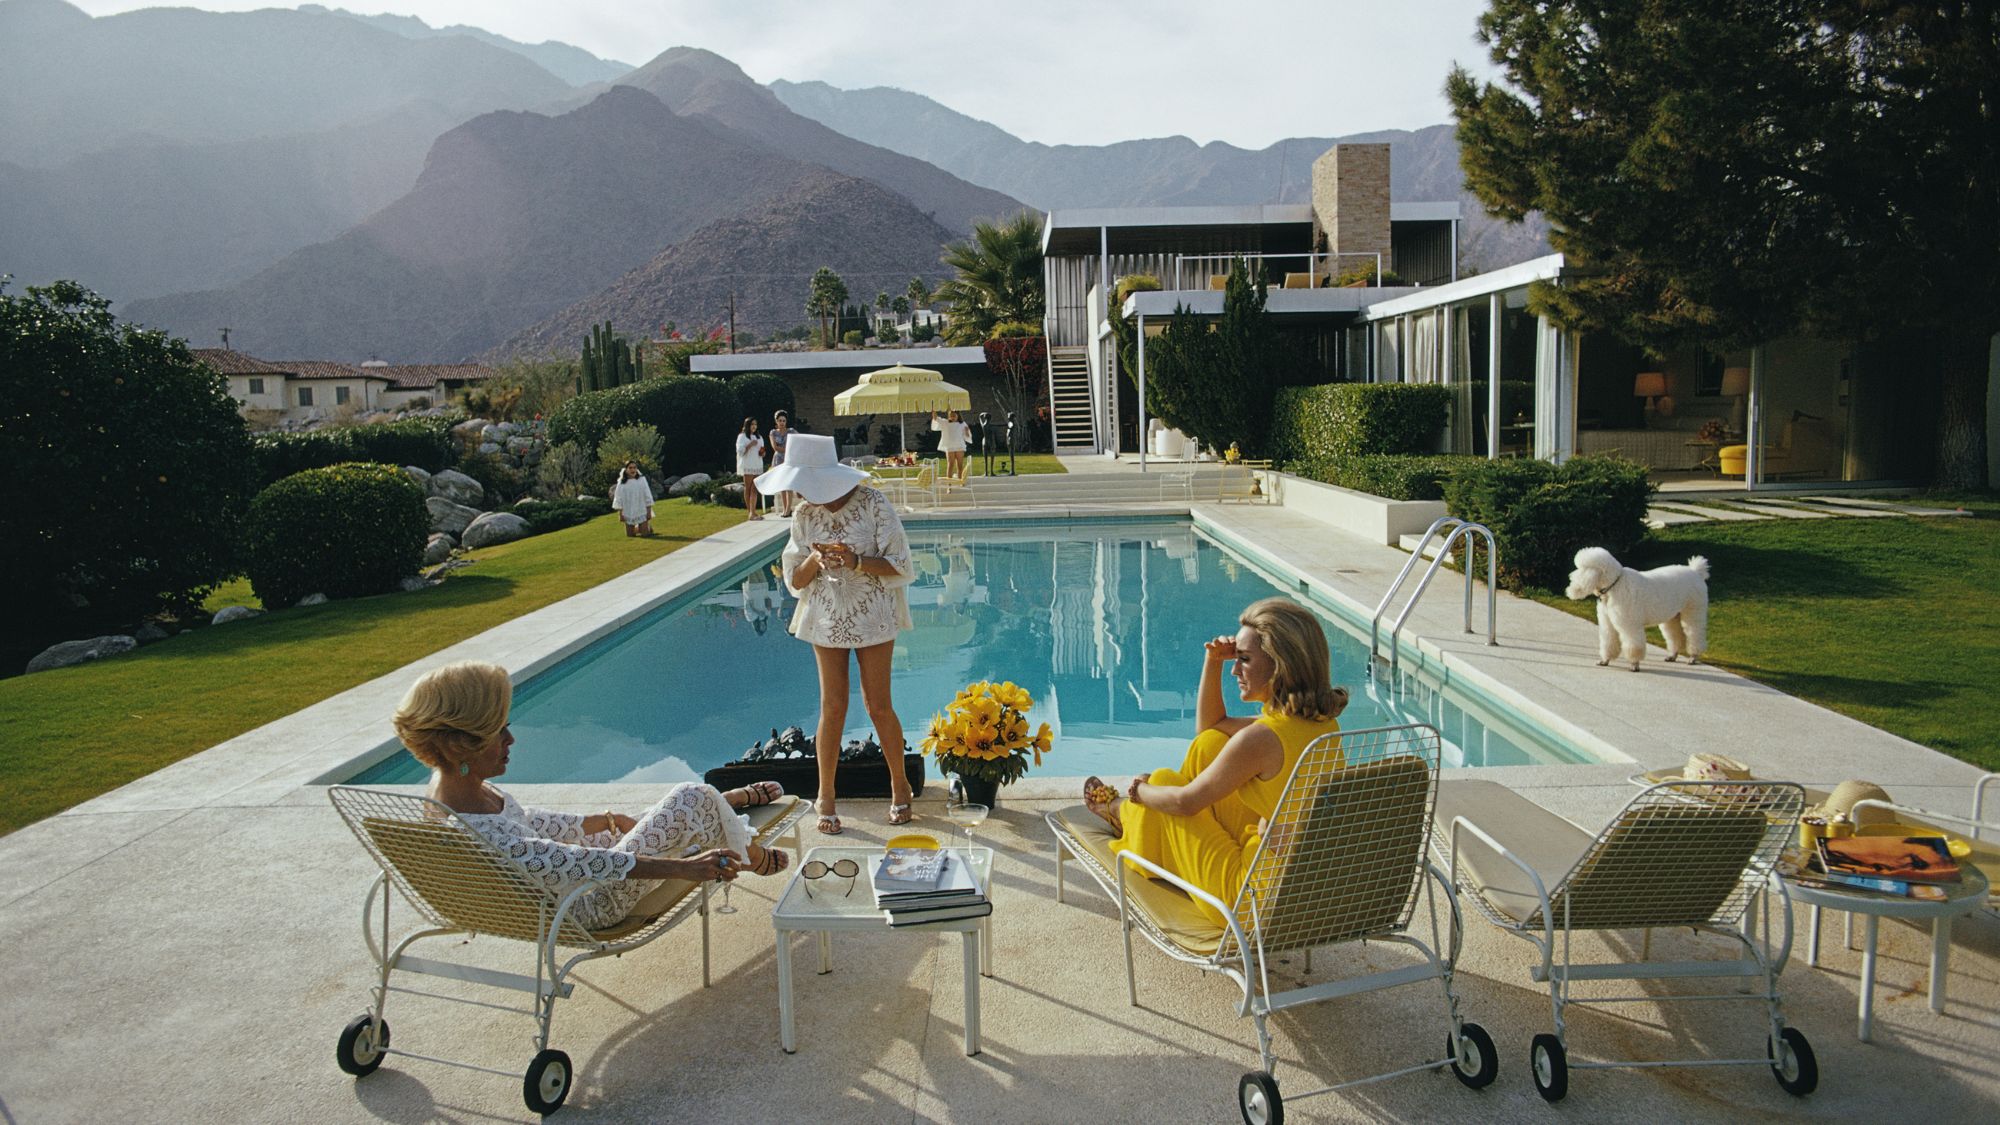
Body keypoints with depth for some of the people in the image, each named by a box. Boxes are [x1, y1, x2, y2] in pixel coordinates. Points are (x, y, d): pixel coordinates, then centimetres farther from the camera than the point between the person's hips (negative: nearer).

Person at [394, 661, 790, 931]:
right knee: (693, 799, -7)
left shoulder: (459, 784, -7)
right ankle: (754, 858, 21)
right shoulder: (473, 833, -36)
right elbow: (575, 865, -38)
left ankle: (736, 798, 50)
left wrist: (603, 820, 20)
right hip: (591, 906, -9)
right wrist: (683, 866, -37)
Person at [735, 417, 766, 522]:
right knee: (748, 488, 0)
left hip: (757, 466, 4)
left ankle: (752, 513, -9)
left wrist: (762, 453, 1)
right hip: (747, 466, -4)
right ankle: (750, 511, 4)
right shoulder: (742, 437, 1)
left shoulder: (759, 438, 19)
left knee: (754, 489, -4)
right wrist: (750, 445, -16)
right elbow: (740, 451, -8)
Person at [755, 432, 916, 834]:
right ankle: (826, 797, 17)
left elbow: (900, 566, -11)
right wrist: (815, 560, -20)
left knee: (878, 705, 3)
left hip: (872, 616, -2)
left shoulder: (872, 504, -12)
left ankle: (900, 785, 24)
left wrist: (856, 562, -27)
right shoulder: (803, 515, -1)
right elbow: (795, 580, 2)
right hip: (826, 619, 3)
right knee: (832, 706, 4)